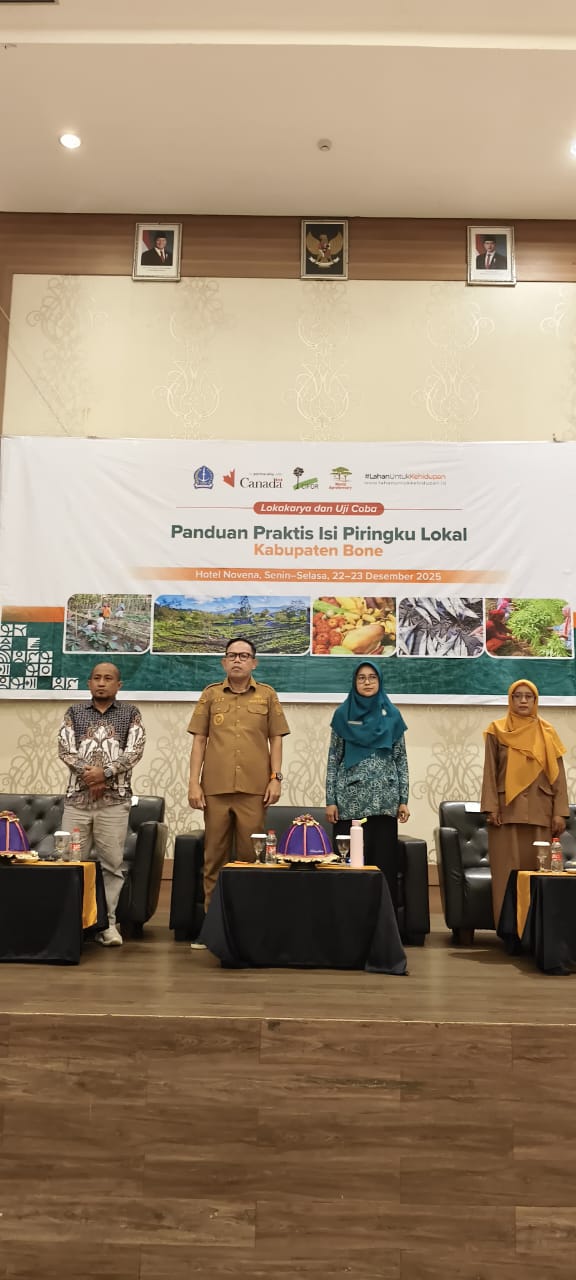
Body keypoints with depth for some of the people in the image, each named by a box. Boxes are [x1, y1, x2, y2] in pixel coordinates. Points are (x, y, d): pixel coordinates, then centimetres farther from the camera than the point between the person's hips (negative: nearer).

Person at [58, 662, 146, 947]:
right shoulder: (74, 712, 12)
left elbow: (135, 750, -5)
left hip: (115, 799, -1)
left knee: (111, 863, 1)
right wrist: (87, 774, -14)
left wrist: (105, 772, -15)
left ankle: (108, 922, 9)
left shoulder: (130, 713, 8)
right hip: (77, 797, 1)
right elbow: (64, 749, 0)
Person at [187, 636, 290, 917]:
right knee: (214, 855, 6)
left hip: (254, 788, 0)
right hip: (215, 787, 1)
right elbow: (199, 740, 7)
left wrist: (275, 778, -1)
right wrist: (194, 783, 0)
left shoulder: (267, 694, 9)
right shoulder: (211, 694, 9)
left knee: (252, 854, 2)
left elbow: (275, 739, 9)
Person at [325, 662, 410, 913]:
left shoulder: (392, 715, 8)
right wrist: (330, 800, -2)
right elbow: (333, 759, 4)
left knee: (384, 861, 1)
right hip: (350, 800, -1)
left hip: (384, 801, 1)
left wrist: (403, 800, 3)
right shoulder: (343, 714, 5)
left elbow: (401, 759, 9)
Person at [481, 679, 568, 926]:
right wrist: (491, 808, -9)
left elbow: (558, 774, 6)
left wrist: (559, 812, -2)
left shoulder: (547, 733, 9)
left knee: (537, 868, 0)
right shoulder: (497, 731, 4)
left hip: (539, 810, 2)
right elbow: (490, 772, 1)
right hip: (507, 809, -1)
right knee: (508, 869, -3)